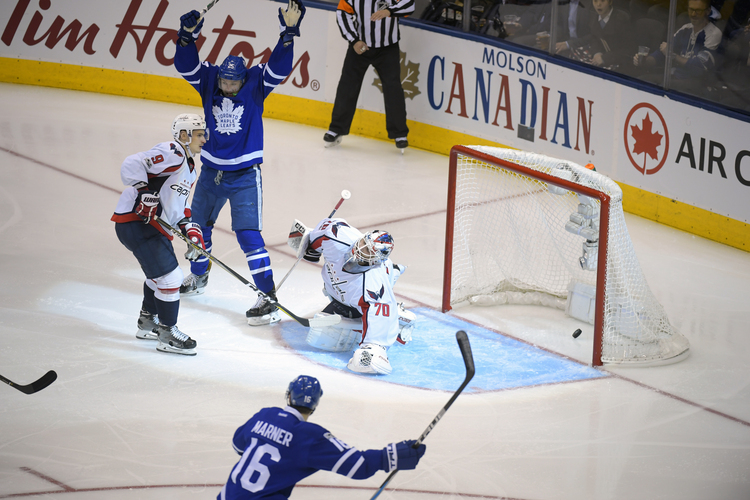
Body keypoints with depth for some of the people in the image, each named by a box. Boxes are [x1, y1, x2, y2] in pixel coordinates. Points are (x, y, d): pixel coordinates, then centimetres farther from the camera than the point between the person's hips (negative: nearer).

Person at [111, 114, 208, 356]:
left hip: (155, 225, 11)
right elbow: (131, 166, -26)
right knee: (169, 276, -9)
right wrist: (146, 194, -27)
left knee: (159, 272, 25)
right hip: (134, 224, -11)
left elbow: (179, 203, 23)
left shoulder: (190, 168, 17)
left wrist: (190, 228, 9)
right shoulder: (171, 154, -16)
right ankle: (167, 334, 2)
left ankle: (148, 323, 44)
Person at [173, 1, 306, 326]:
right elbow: (186, 66, -16)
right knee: (198, 226, 19)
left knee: (248, 235, -12)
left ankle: (269, 298, -12)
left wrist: (289, 33, -35)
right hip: (211, 171, 5)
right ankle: (198, 277, 45)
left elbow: (278, 68, -24)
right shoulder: (208, 82, -4)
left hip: (244, 175, -5)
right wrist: (187, 36, -31)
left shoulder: (255, 84, -11)